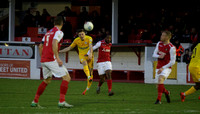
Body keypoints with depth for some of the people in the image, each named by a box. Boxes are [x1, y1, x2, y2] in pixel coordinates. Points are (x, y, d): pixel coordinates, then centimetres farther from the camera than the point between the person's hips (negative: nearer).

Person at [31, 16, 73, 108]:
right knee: (67, 78, -5)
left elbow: (40, 46, 23)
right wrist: (57, 58, -22)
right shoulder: (59, 32, -4)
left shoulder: (48, 33, 20)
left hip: (43, 60, 8)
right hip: (51, 59, -8)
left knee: (47, 80, 24)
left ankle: (35, 102, 22)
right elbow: (54, 44, -21)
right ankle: (62, 102, -15)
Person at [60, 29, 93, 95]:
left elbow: (90, 46, -32)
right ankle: (89, 77, -58)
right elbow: (69, 48, 5)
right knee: (85, 63, -36)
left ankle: (87, 88, 15)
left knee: (91, 70, -1)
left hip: (89, 56, 0)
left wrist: (90, 54, -51)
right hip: (82, 56, 0)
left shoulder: (89, 38, -14)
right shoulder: (76, 40, -5)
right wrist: (59, 51, 0)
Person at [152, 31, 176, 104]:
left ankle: (159, 99, -31)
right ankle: (166, 92, 40)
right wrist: (159, 56, -12)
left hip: (166, 67, -6)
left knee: (160, 78, -31)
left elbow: (172, 61, -13)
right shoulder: (159, 44, 6)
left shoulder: (171, 48, -14)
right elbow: (154, 54, 12)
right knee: (158, 86, 6)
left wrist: (163, 68, -18)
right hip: (159, 67, 6)